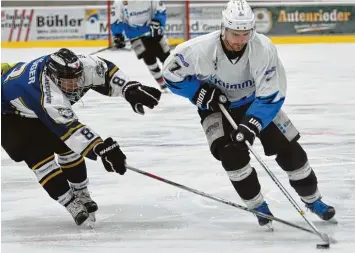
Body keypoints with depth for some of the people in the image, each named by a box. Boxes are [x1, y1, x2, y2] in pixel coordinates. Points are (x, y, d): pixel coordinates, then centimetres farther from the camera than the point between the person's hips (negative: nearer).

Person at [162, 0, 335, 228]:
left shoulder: (264, 48, -31)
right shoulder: (201, 49, -32)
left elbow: (271, 95, -27)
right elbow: (171, 72, -15)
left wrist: (251, 124, -36)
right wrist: (200, 92, -23)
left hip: (255, 102, 1)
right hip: (217, 105, -1)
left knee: (288, 148, -2)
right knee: (231, 152, -23)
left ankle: (313, 199, 20)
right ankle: (258, 206, -5)